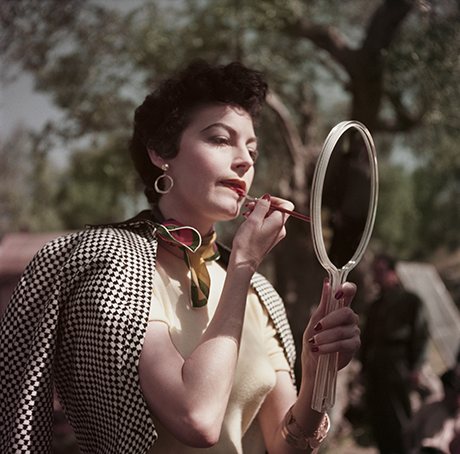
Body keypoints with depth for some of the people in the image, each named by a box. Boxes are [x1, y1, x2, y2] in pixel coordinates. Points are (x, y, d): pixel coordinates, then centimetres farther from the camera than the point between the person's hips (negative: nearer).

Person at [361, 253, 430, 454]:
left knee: (399, 422, -7)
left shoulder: (410, 301, 3)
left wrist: (415, 368, -13)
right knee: (379, 424, 4)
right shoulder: (375, 306, 19)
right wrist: (365, 369, 11)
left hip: (398, 371, -6)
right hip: (375, 373, 6)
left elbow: (420, 336, -5)